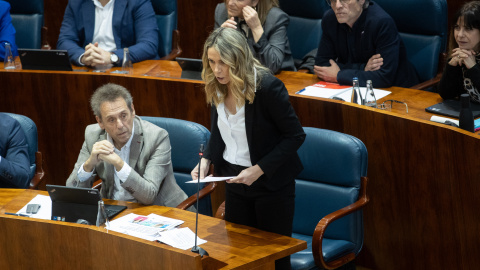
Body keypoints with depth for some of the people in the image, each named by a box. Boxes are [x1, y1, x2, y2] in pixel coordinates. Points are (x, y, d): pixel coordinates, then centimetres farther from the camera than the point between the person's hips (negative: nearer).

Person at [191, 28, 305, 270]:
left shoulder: (267, 86, -22)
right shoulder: (217, 86, -3)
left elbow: (295, 136, -17)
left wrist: (259, 169, -23)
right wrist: (205, 160, -5)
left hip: (271, 184, -6)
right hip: (235, 181, 6)